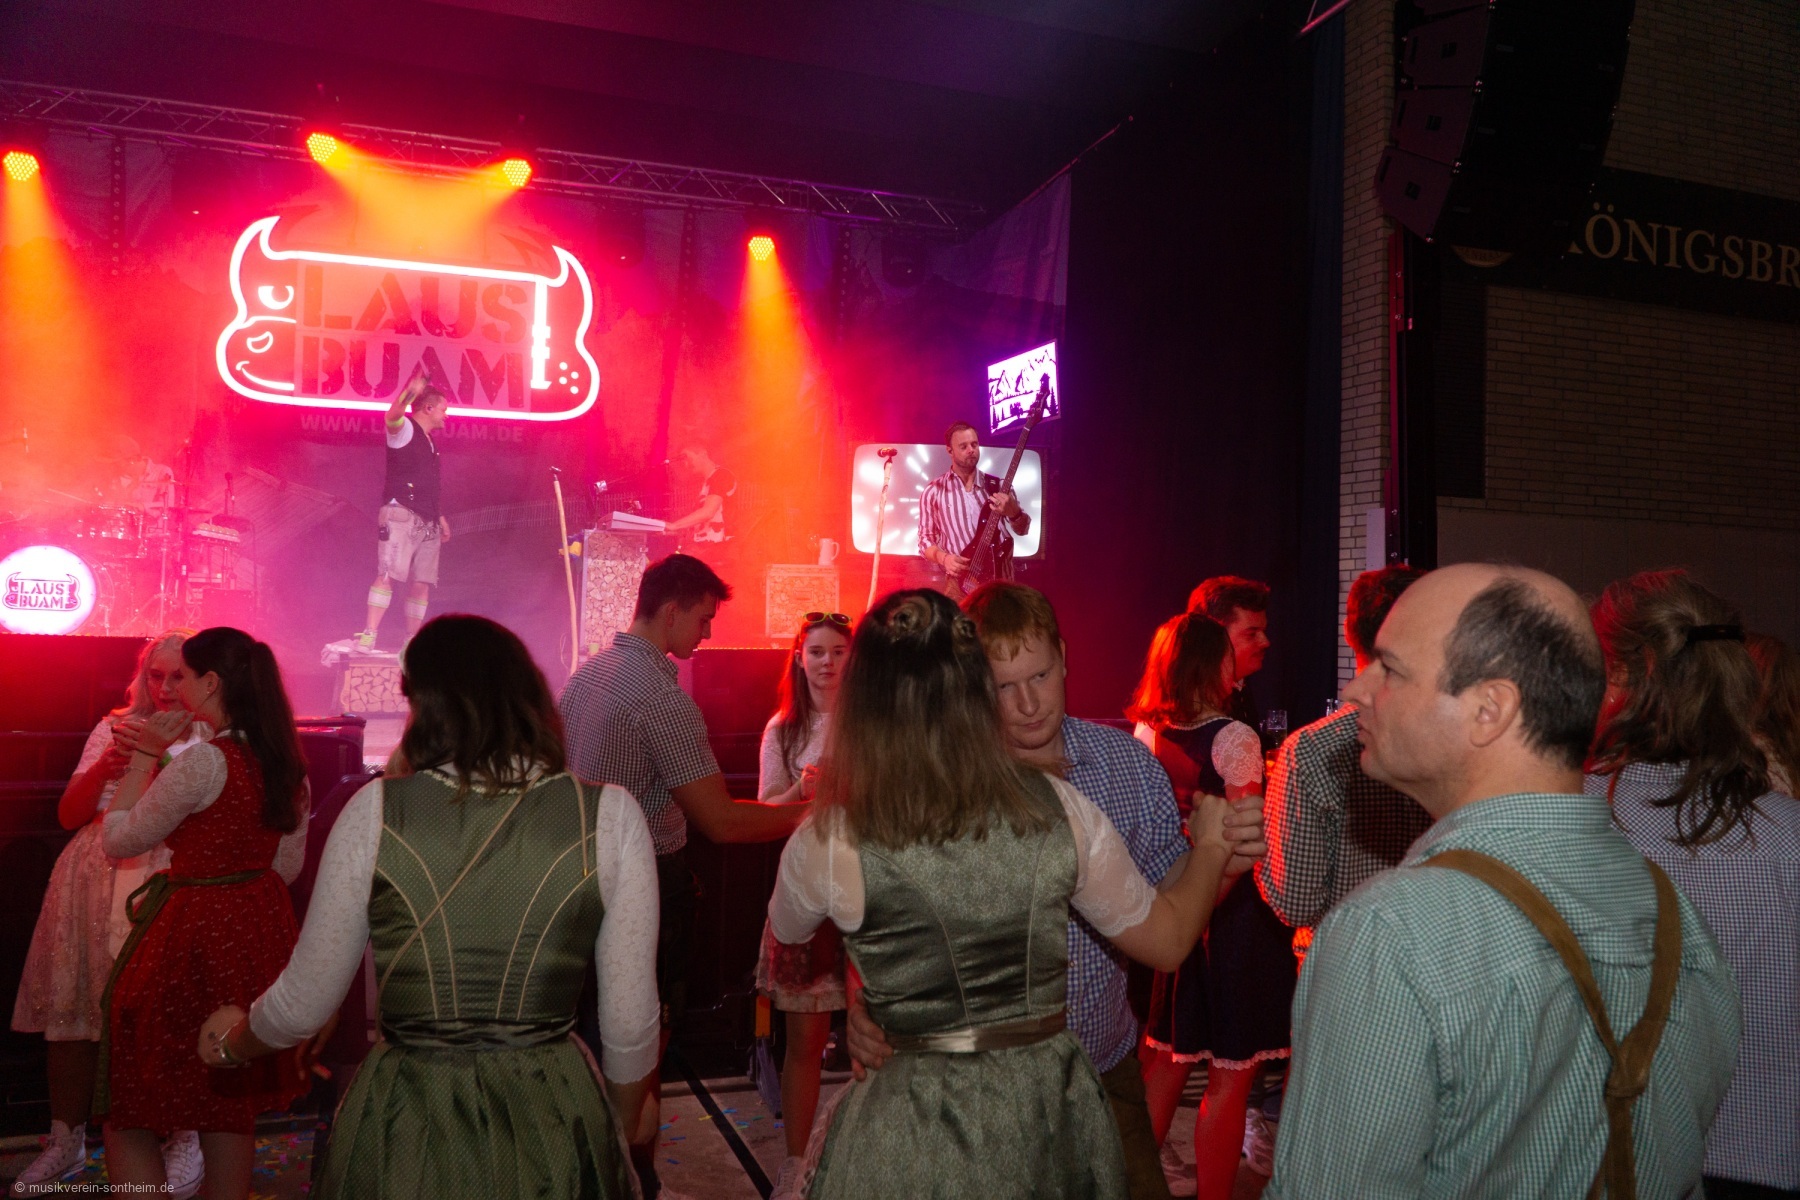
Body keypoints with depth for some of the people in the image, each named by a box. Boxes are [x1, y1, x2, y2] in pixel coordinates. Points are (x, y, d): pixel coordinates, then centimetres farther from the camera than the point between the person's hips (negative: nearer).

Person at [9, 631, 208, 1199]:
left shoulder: (208, 739, 2)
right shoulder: (114, 728, 13)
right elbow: (69, 814, 12)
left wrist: (152, 757, -17)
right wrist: (107, 764, -5)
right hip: (92, 879, 4)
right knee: (70, 1007, 6)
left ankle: (183, 1138, 7)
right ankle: (67, 1139, 23)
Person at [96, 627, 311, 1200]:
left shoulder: (203, 761, -19)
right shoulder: (288, 764, 4)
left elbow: (116, 841, -7)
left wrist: (143, 756, -1)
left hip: (194, 932, -8)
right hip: (259, 932, 8)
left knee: (130, 1112, 6)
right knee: (232, 1104, 19)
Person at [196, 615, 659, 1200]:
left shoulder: (376, 810, -10)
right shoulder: (611, 816, -11)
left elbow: (302, 1006, -1)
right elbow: (631, 1027, -7)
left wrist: (230, 1042, 22)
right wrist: (616, 1138, 13)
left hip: (405, 1135, 0)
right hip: (555, 1126, 0)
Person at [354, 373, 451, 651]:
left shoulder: (430, 441, 24)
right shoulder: (404, 428, 1)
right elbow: (393, 414, -24)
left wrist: (441, 518, 23)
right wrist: (410, 391, -43)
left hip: (427, 521, 8)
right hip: (401, 514, -8)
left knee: (422, 582, 3)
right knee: (388, 574, -15)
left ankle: (412, 641, 8)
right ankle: (368, 635, -17)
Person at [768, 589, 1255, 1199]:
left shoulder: (826, 845, -17)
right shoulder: (1060, 811, -13)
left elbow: (785, 932, 7)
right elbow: (1167, 938, 1)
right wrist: (1210, 846, 19)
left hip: (916, 1126, -2)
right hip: (1053, 1104, 3)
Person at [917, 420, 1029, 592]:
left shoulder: (997, 485, 7)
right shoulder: (933, 491, 3)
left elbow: (1022, 528, 4)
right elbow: (925, 539, 5)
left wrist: (1013, 512, -18)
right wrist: (943, 558, -14)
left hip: (1000, 581, 1)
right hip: (959, 585, -1)